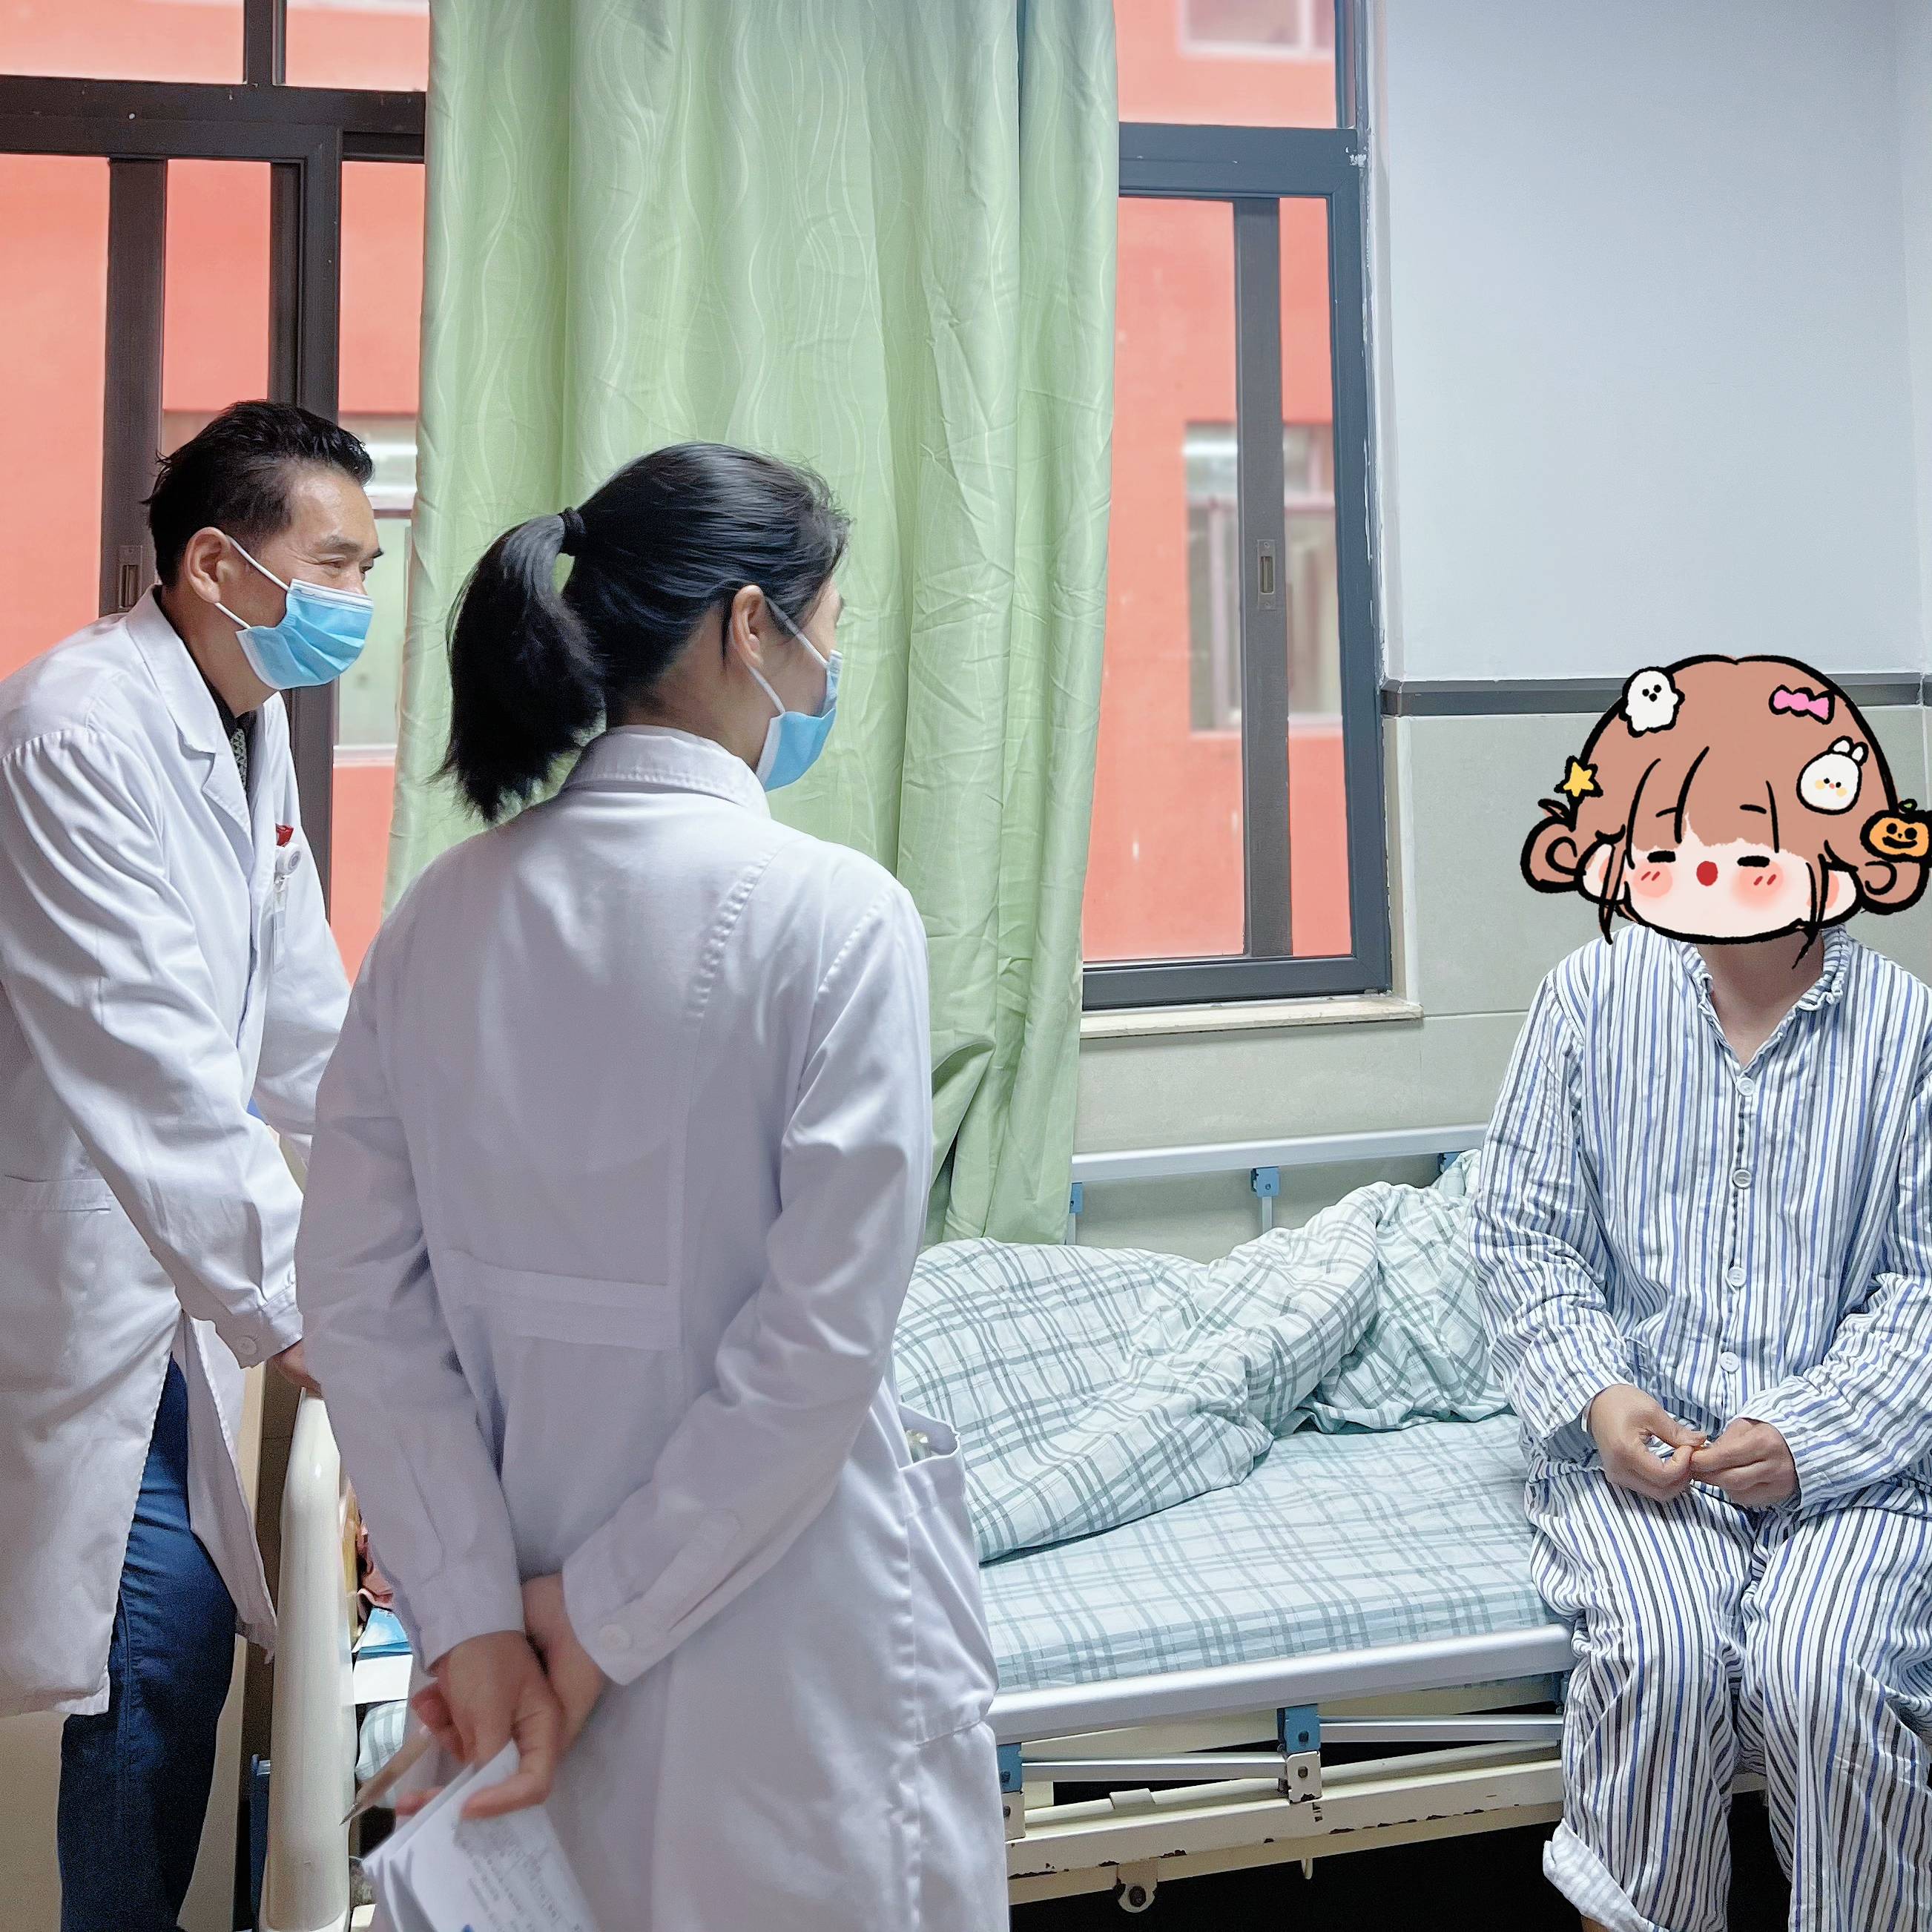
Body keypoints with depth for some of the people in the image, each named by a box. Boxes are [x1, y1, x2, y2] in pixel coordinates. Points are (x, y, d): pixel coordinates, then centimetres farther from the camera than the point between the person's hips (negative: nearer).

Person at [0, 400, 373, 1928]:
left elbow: (306, 1024, 13)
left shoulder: (250, 724, 9)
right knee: (164, 1642, -4)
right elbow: (148, 1059, -26)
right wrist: (296, 1307, -28)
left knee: (168, 1639, 12)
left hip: (154, 1246, 8)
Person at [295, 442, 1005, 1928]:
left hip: (537, 1567, 5)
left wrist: (473, 1612, -3)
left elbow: (361, 1298, -3)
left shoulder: (447, 912, -2)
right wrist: (603, 1611, -12)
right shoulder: (836, 913, -17)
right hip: (793, 1639, -5)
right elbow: (824, 1334, -21)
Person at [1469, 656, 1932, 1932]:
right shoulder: (1593, 998, 3)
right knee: (1663, 1651, -26)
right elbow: (1522, 1234, 4)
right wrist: (1593, 1397, -11)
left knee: (1821, 1671, -26)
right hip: (1638, 1436, 1)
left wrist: (1808, 1439, -16)